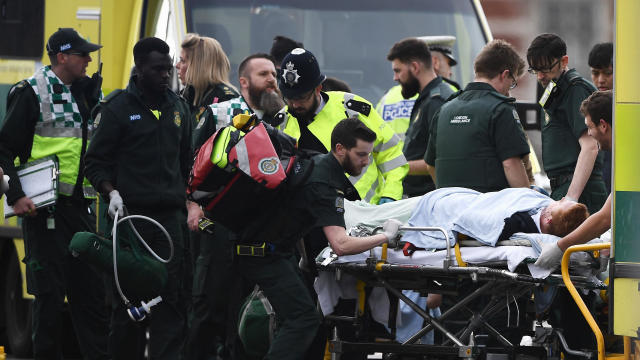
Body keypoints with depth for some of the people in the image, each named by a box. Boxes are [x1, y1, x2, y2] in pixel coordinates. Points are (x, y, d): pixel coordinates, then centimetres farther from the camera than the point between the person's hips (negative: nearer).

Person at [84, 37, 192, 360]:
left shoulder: (178, 108, 16)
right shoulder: (118, 108, 1)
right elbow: (95, 161, 0)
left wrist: (189, 202, 19)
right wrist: (112, 192, -15)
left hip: (171, 216, 4)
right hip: (131, 213, -4)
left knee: (173, 297, -4)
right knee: (127, 299, -2)